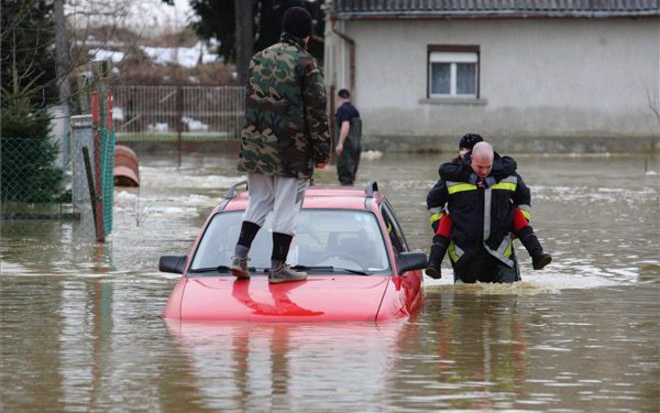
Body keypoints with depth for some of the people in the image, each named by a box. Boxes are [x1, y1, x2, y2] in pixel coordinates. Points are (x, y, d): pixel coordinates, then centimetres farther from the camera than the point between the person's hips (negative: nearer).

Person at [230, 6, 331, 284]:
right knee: (287, 207, 2)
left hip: (256, 144, 6)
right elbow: (316, 110, -11)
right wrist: (322, 151, -5)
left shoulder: (259, 59, 11)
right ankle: (278, 267, 5)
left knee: (258, 201, 17)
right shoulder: (305, 63, -10)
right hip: (291, 151, -6)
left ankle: (240, 256, 5)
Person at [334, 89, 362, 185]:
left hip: (346, 145, -9)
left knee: (344, 172, -9)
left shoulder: (343, 109, -11)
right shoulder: (354, 109, 16)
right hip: (356, 144, 9)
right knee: (351, 172, 14)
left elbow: (345, 125, -23)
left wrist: (340, 143, -26)